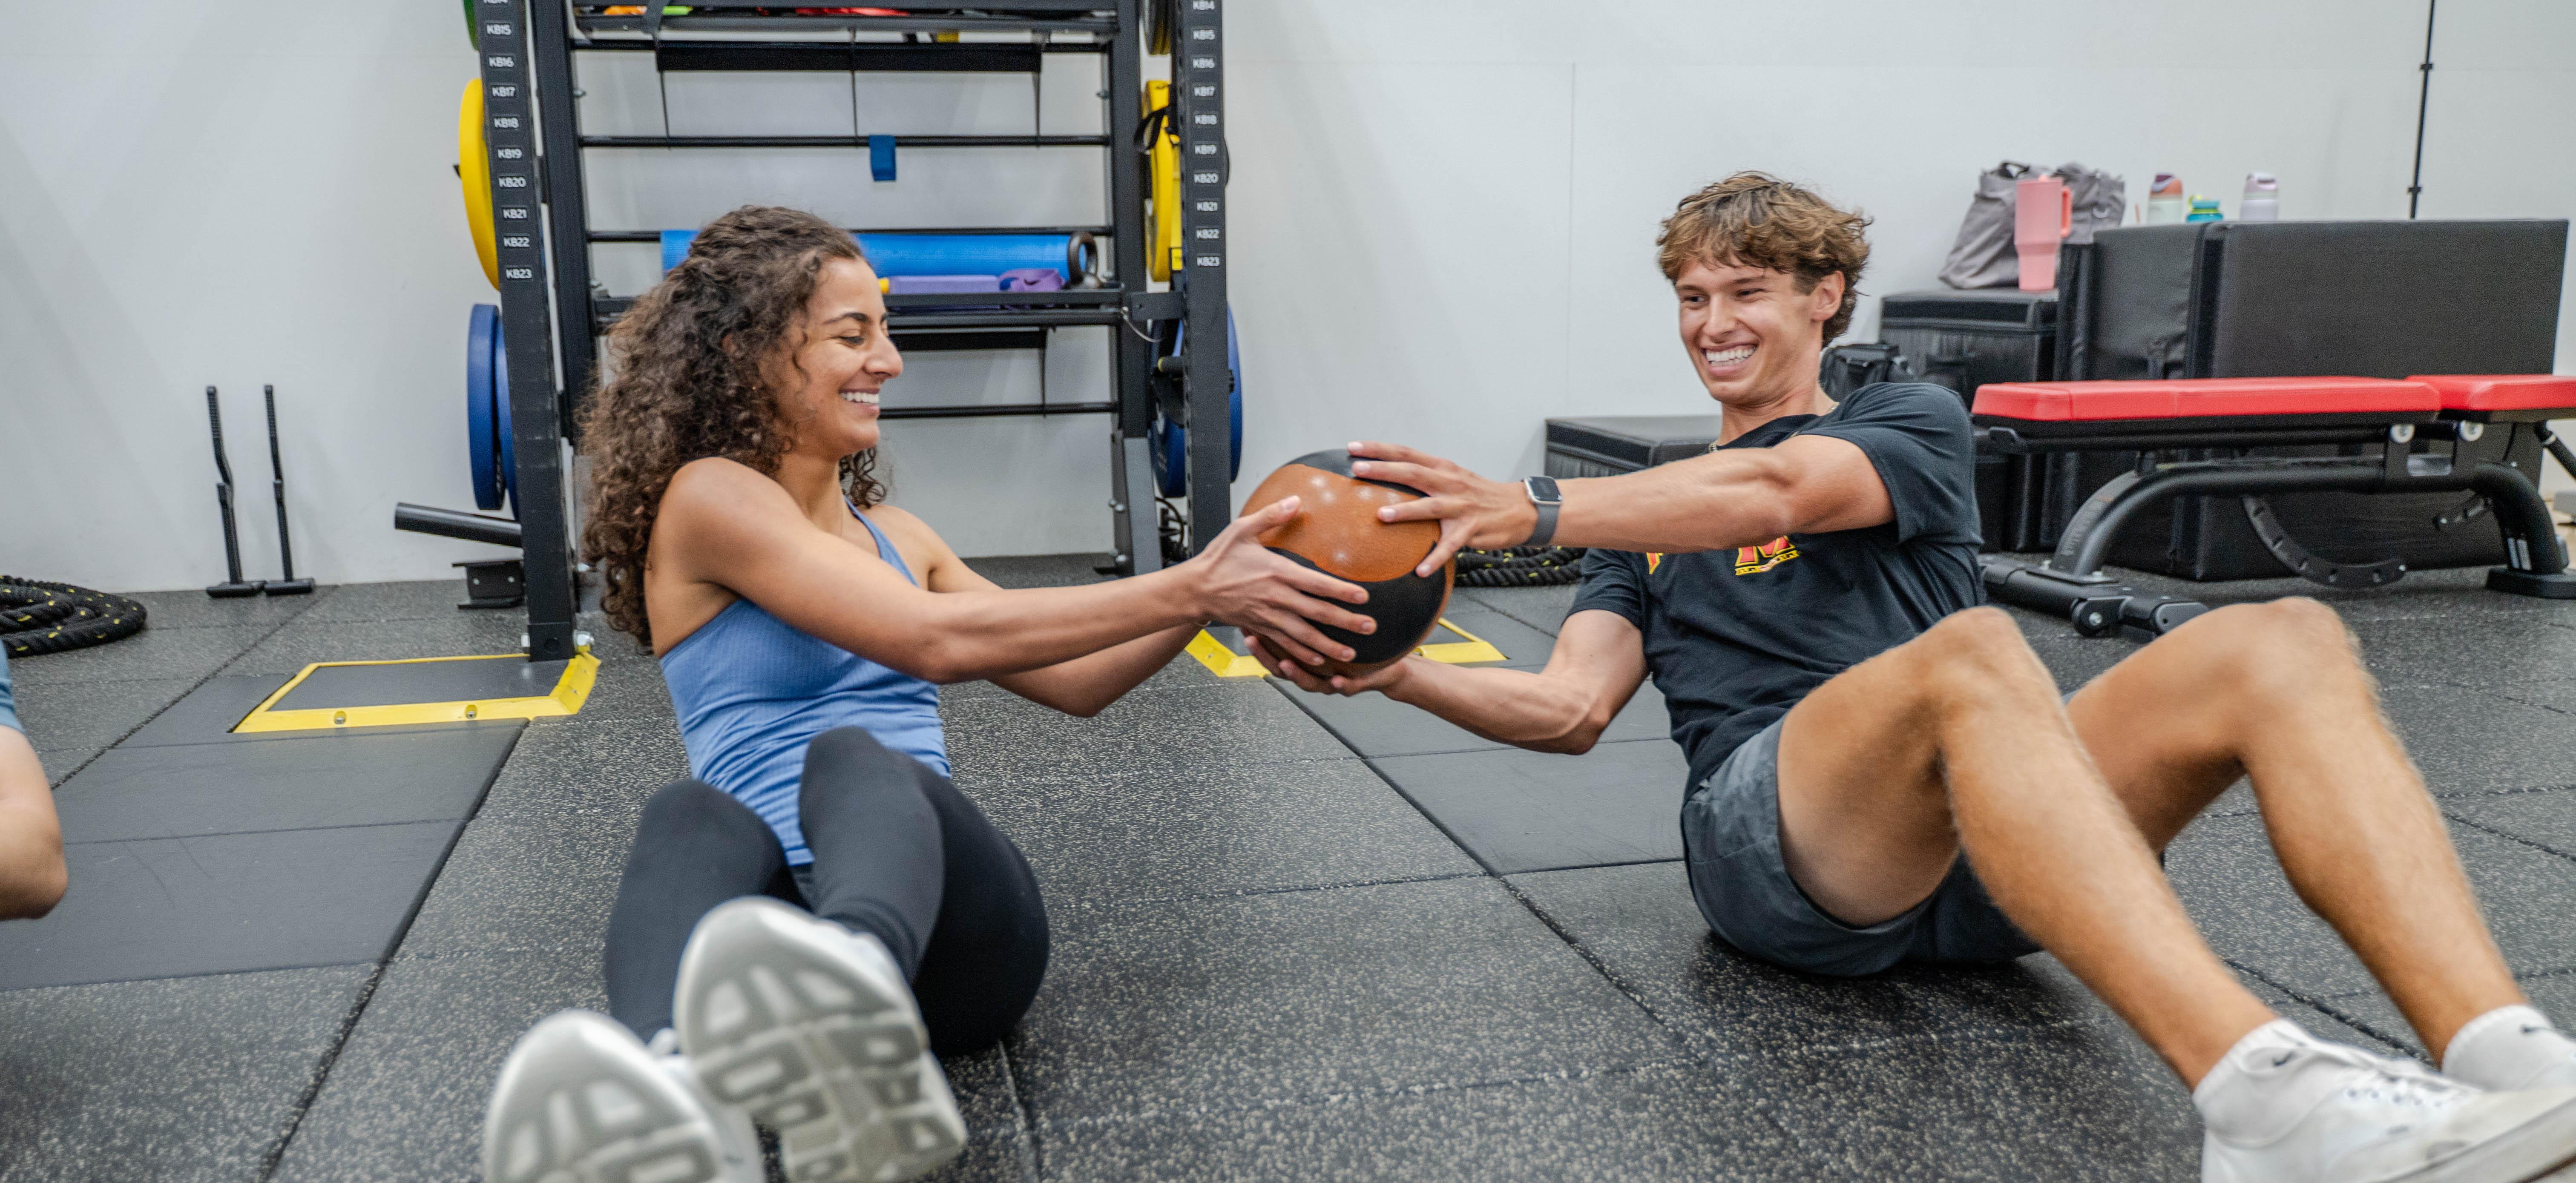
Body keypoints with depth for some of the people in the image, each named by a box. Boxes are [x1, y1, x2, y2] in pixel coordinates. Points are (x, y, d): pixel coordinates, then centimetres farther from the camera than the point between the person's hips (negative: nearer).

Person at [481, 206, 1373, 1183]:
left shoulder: (892, 533, 23)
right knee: (693, 819, -35)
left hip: (941, 922, 3)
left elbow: (1071, 682, 21)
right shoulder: (707, 498, 1)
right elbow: (938, 638, -11)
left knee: (851, 755, -30)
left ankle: (862, 1001, -66)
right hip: (787, 918, -2)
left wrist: (1207, 593, 6)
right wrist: (1188, 590, -11)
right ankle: (669, 1094, -67)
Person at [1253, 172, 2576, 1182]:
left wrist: (1532, 512, -16)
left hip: (1988, 841, 2)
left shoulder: (1914, 425, 20)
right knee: (1970, 653, -35)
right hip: (1779, 841, -1)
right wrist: (1399, 672, -6)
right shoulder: (1650, 509, 27)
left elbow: (1777, 490, -5)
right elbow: (1573, 706, 12)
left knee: (2283, 644, -24)